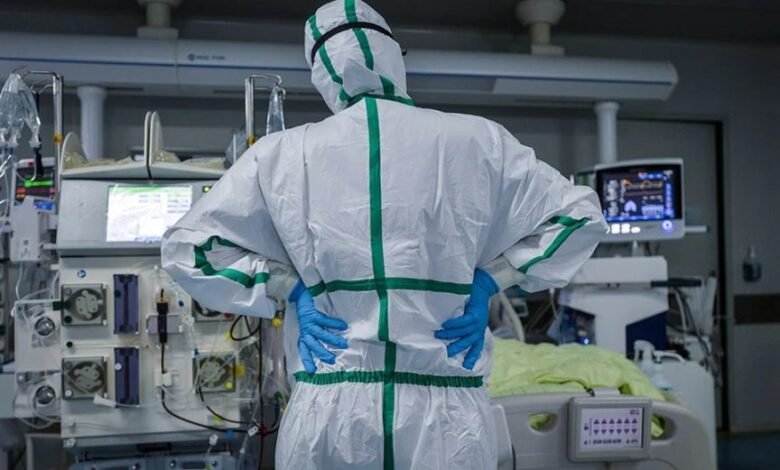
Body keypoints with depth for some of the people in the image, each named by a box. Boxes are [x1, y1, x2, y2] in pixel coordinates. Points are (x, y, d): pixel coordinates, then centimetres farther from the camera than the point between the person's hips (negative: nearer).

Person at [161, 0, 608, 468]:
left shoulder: (282, 154, 1)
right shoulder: (476, 140, 1)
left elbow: (187, 246, 8)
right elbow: (580, 214, 11)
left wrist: (290, 289, 3)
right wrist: (487, 281, 4)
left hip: (330, 408, 1)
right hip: (446, 412, 0)